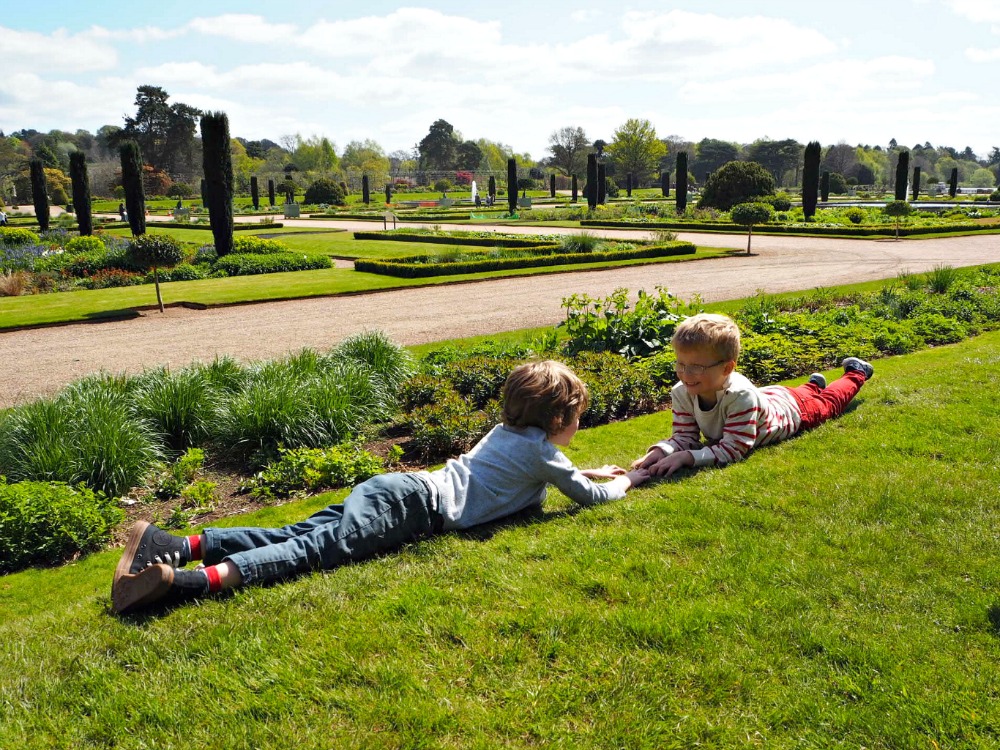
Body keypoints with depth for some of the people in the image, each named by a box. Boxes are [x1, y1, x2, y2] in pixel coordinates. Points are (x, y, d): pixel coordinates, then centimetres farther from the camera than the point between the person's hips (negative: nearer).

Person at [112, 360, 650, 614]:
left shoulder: (507, 429, 29)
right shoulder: (543, 454, 6)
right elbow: (589, 498, 13)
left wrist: (588, 471, 48)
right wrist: (622, 483, 32)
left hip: (402, 486, 8)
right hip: (418, 508, -8)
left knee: (297, 534, -4)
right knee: (318, 548, -23)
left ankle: (184, 545, -16)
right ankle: (190, 580, -38)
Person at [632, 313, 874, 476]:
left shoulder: (740, 395, -52)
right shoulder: (682, 393, -35)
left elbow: (733, 450, -50)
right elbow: (684, 437, -29)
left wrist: (686, 458, -59)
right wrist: (660, 451, -50)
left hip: (790, 409, -4)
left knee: (828, 402, 28)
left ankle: (856, 373, 54)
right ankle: (813, 384, 66)